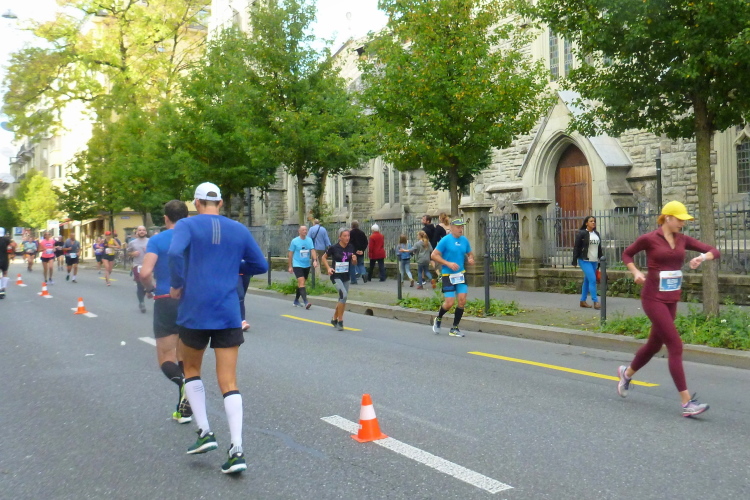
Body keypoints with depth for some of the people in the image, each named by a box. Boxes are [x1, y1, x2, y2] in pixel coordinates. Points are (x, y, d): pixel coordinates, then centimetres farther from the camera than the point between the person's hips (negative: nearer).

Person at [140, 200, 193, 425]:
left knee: (166, 360, 5)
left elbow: (145, 273, -18)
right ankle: (184, 409, 17)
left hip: (166, 302, -3)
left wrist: (150, 288, 2)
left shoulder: (157, 240, -6)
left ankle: (184, 383, -26)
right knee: (184, 358, 16)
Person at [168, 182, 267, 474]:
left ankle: (205, 432, 15)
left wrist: (176, 285, -7)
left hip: (194, 311, -2)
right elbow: (261, 266, 13)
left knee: (191, 369, 22)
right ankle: (236, 450, -7)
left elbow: (175, 252, -21)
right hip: (229, 314, 2)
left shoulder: (187, 225, -1)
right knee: (228, 383, 2)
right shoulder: (239, 230, 9)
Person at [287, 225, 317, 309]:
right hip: (297, 265, -5)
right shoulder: (294, 241, -5)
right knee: (302, 282, -17)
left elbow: (312, 250, -3)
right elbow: (290, 254, 1)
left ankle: (296, 301, 29)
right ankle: (305, 302, -23)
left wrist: (315, 260, -21)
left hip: (307, 265, 5)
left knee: (301, 283, 15)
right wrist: (290, 266, 1)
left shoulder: (309, 240, 4)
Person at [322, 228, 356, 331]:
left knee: (342, 299, 13)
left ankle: (334, 319, 33)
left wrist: (354, 259, -12)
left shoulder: (351, 247, 0)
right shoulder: (334, 248, -12)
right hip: (336, 276, -6)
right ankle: (340, 321, -12)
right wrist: (328, 268, -10)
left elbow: (354, 263, 11)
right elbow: (324, 257, 3)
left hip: (346, 276, 6)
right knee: (344, 295, -23)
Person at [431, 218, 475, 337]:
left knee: (462, 300, -4)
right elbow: (434, 255, -11)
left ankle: (454, 329, 9)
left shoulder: (464, 240, 7)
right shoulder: (445, 240, -10)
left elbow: (470, 253, 22)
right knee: (450, 303, -9)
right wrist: (448, 263, -19)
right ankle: (438, 319, 23)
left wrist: (470, 259, -2)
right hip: (448, 275, -5)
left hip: (461, 274, 5)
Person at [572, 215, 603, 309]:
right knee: (592, 280, -14)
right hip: (584, 260, -7)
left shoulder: (596, 234, 13)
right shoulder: (581, 233, -6)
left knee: (587, 281, 11)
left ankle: (583, 301, 18)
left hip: (594, 261, 7)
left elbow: (599, 248, 18)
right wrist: (575, 260, -12)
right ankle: (595, 301, -11)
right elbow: (576, 247, -8)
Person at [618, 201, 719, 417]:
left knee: (655, 344, 18)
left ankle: (627, 372, 45)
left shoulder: (683, 240, 6)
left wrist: (703, 257, -17)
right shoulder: (649, 239, -7)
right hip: (653, 298, -7)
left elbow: (715, 251, 5)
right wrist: (636, 273, -7)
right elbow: (627, 254, 8)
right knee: (675, 345, -13)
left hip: (671, 300, 7)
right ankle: (687, 403, -11)